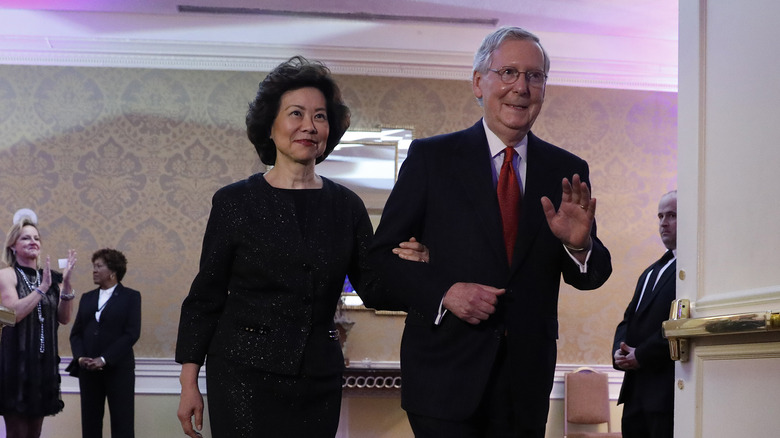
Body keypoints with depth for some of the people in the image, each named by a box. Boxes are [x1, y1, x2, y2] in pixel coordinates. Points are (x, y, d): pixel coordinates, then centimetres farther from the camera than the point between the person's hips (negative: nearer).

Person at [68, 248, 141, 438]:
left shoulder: (130, 296, 1)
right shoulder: (87, 298, 15)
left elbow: (132, 333, -9)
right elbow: (76, 333, 12)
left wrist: (104, 360, -16)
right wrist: (80, 357, -8)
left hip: (118, 369, -4)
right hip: (88, 370, 4)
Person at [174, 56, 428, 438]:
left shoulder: (346, 206, 5)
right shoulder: (235, 201, -2)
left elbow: (373, 288, 6)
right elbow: (205, 296, 0)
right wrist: (189, 382, -4)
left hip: (318, 377, 3)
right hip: (243, 374, -3)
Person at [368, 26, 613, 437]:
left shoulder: (567, 171, 7)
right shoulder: (430, 157, -1)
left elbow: (592, 276, 6)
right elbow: (382, 253, -2)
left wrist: (580, 245, -17)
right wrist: (443, 292, -17)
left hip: (527, 385, 3)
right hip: (445, 377, -3)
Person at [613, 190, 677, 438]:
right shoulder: (652, 272, 23)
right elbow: (629, 319, 22)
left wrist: (642, 355, -14)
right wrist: (619, 352, 1)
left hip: (668, 390, -9)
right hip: (636, 391, 9)